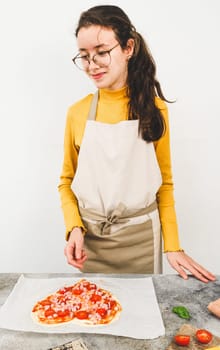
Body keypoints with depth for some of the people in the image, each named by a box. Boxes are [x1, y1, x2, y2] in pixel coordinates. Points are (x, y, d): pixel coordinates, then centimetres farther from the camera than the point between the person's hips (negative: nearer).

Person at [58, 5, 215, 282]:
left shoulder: (154, 109, -5)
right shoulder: (77, 113, -4)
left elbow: (164, 184, 0)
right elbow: (66, 181, 4)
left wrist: (172, 246, -4)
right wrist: (74, 227, -12)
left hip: (141, 239, 0)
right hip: (90, 239, 1)